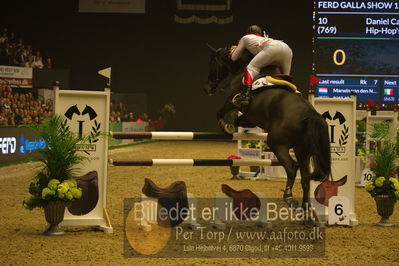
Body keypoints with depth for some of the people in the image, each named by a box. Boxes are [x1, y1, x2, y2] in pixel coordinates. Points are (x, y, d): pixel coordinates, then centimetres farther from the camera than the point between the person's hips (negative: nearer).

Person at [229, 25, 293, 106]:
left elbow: (234, 58, 32)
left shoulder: (245, 38, 30)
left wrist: (233, 50, 54)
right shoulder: (264, 38, 45)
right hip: (287, 49, 6)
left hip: (273, 48, -6)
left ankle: (246, 94, -31)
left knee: (251, 67, -10)